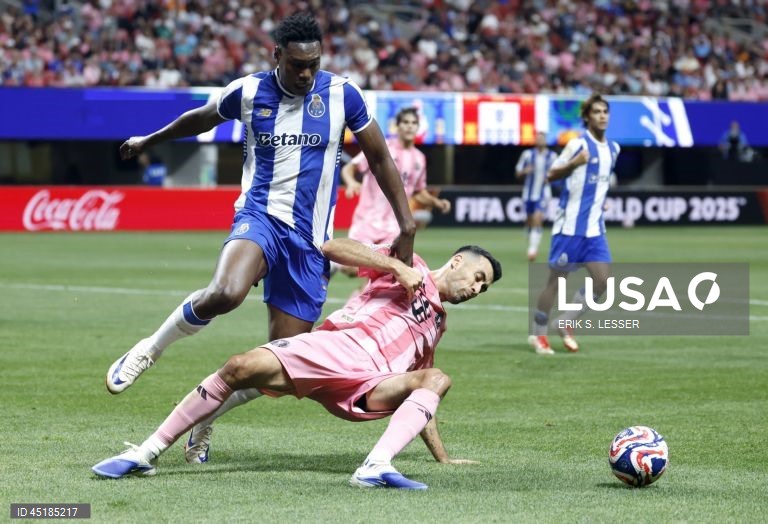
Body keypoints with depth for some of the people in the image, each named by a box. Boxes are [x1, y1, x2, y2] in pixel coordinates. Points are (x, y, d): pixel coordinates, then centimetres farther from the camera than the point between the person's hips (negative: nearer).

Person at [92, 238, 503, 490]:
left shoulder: (436, 324, 32)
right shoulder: (410, 267, 17)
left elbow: (416, 394, 36)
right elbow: (333, 247, 2)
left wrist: (443, 458, 33)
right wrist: (397, 267, -6)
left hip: (365, 388, 4)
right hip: (333, 347, -4)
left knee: (436, 380, -23)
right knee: (242, 367, -27)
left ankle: (377, 466, -45)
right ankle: (147, 453, -19)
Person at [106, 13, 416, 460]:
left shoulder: (342, 95, -1)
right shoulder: (249, 92, 0)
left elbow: (380, 159, 8)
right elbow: (199, 120, 21)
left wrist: (407, 227, 4)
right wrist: (149, 142, 36)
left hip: (310, 241, 2)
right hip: (260, 216, -2)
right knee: (225, 293, -36)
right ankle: (148, 352, -11)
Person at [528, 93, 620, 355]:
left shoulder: (613, 149, 11)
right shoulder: (578, 144, -10)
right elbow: (551, 175, -9)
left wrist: (600, 200, 11)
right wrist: (574, 163, -25)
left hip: (595, 228, 6)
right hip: (570, 226, -6)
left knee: (602, 279, -3)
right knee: (557, 279, 0)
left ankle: (565, 324, 13)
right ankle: (538, 334, 13)